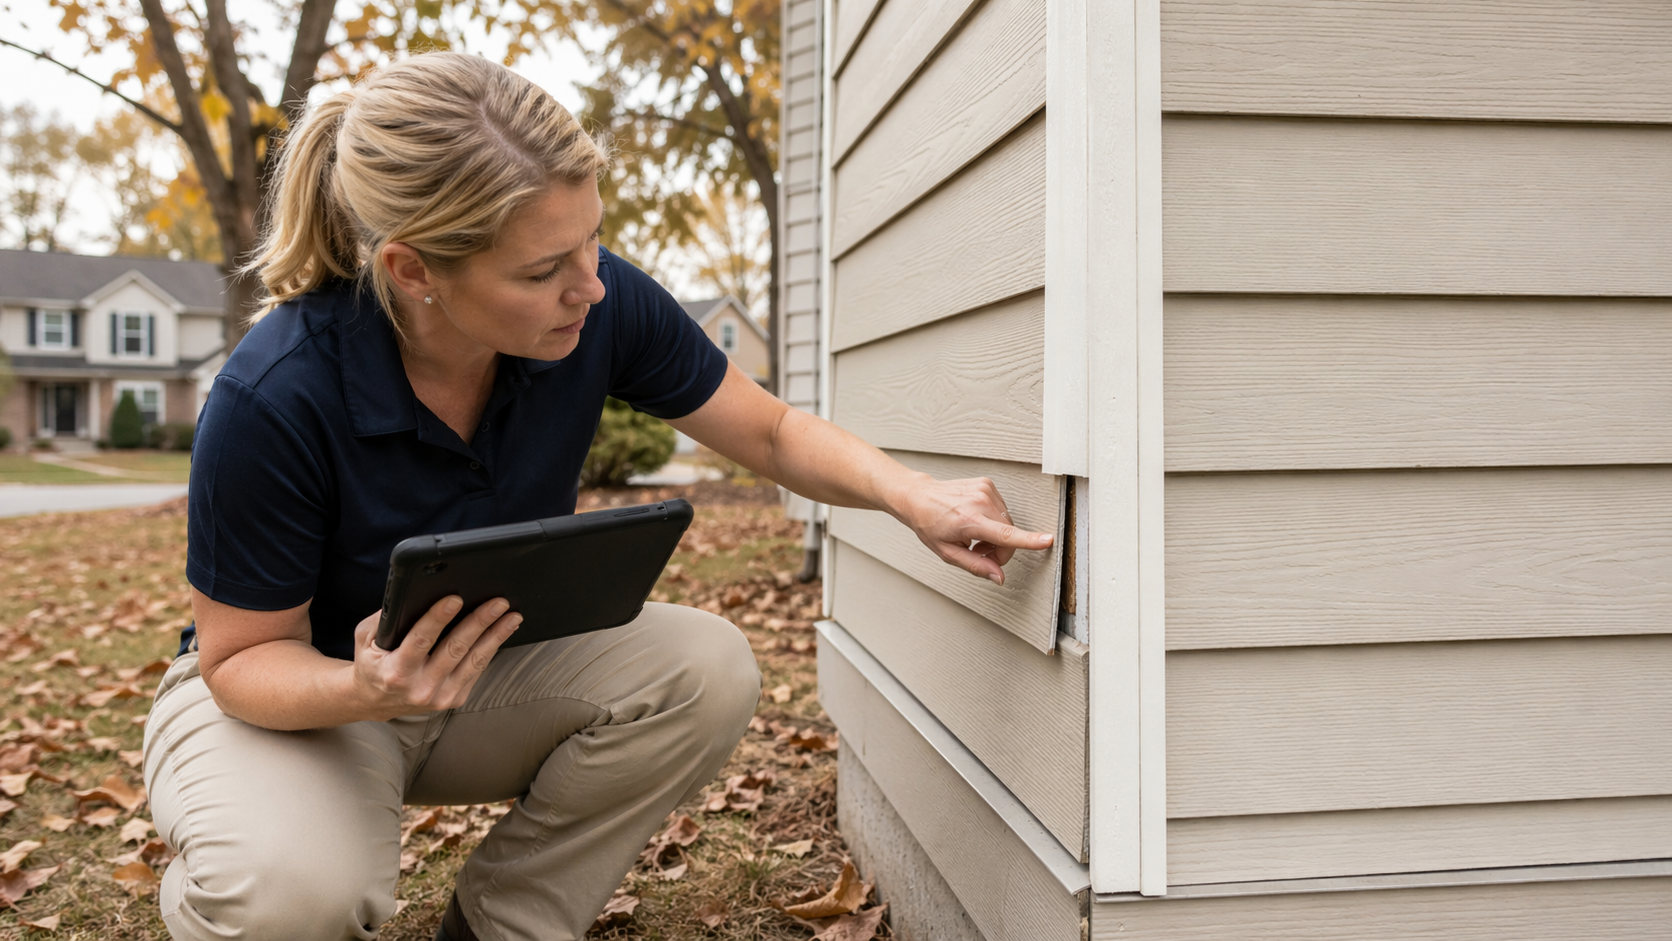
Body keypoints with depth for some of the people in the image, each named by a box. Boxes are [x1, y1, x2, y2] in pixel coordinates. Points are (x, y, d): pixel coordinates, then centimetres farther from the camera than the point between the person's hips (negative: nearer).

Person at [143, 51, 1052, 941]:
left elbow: (770, 432, -5)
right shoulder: (272, 399, -31)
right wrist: (368, 691, -40)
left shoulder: (603, 306, -20)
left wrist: (910, 494, -22)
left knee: (706, 667, -23)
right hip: (290, 688, -3)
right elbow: (240, 655, -18)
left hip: (491, 670, 4)